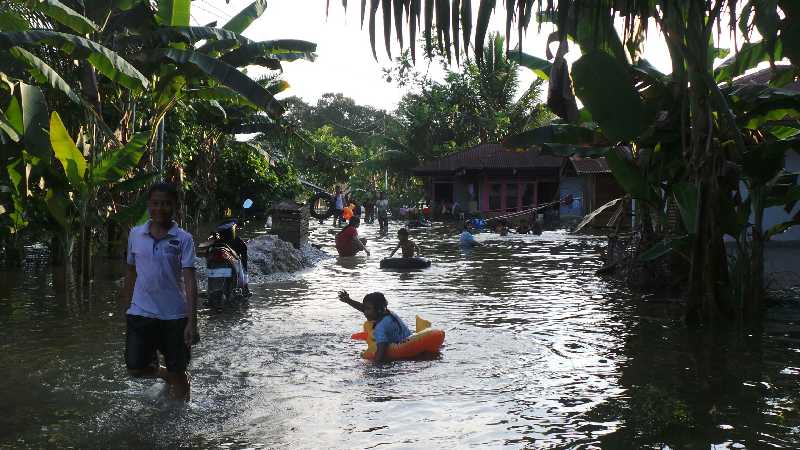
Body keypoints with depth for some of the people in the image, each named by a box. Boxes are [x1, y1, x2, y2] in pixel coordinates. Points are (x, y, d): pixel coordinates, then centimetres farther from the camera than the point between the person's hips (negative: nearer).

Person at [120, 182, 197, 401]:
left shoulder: (183, 239, -6)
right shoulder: (135, 234, 4)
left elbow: (189, 280, -10)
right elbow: (131, 273, 15)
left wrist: (192, 321, -17)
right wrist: (126, 306, 17)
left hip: (175, 315, -2)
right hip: (141, 313, 3)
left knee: (178, 373, 6)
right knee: (135, 369, -3)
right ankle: (165, 374, 28)